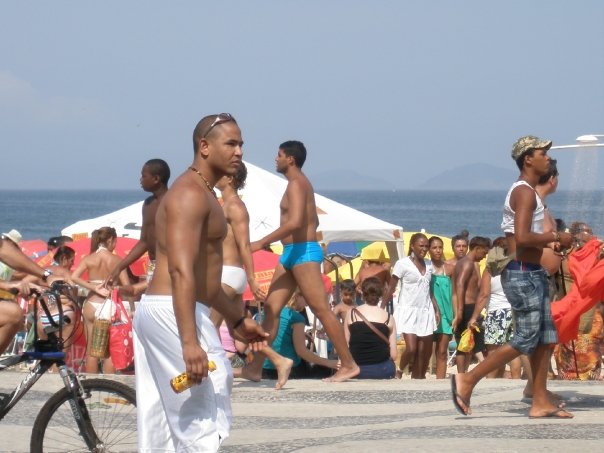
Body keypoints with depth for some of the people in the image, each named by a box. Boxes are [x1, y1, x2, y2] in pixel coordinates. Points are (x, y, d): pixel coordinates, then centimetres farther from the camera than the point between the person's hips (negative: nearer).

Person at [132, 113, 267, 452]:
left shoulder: (203, 195, 21)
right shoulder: (191, 195, -14)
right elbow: (180, 272, -24)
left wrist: (238, 320, 32)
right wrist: (190, 342, -32)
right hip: (173, 312, -11)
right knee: (204, 423, -11)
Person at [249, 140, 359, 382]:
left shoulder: (296, 184, -13)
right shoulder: (300, 183, 19)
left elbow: (295, 222, -26)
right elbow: (313, 221, 27)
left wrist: (261, 243, -24)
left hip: (303, 252, -10)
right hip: (292, 254, 10)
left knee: (321, 309, -8)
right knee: (271, 307, 6)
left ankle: (349, 365, -5)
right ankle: (256, 366, 7)